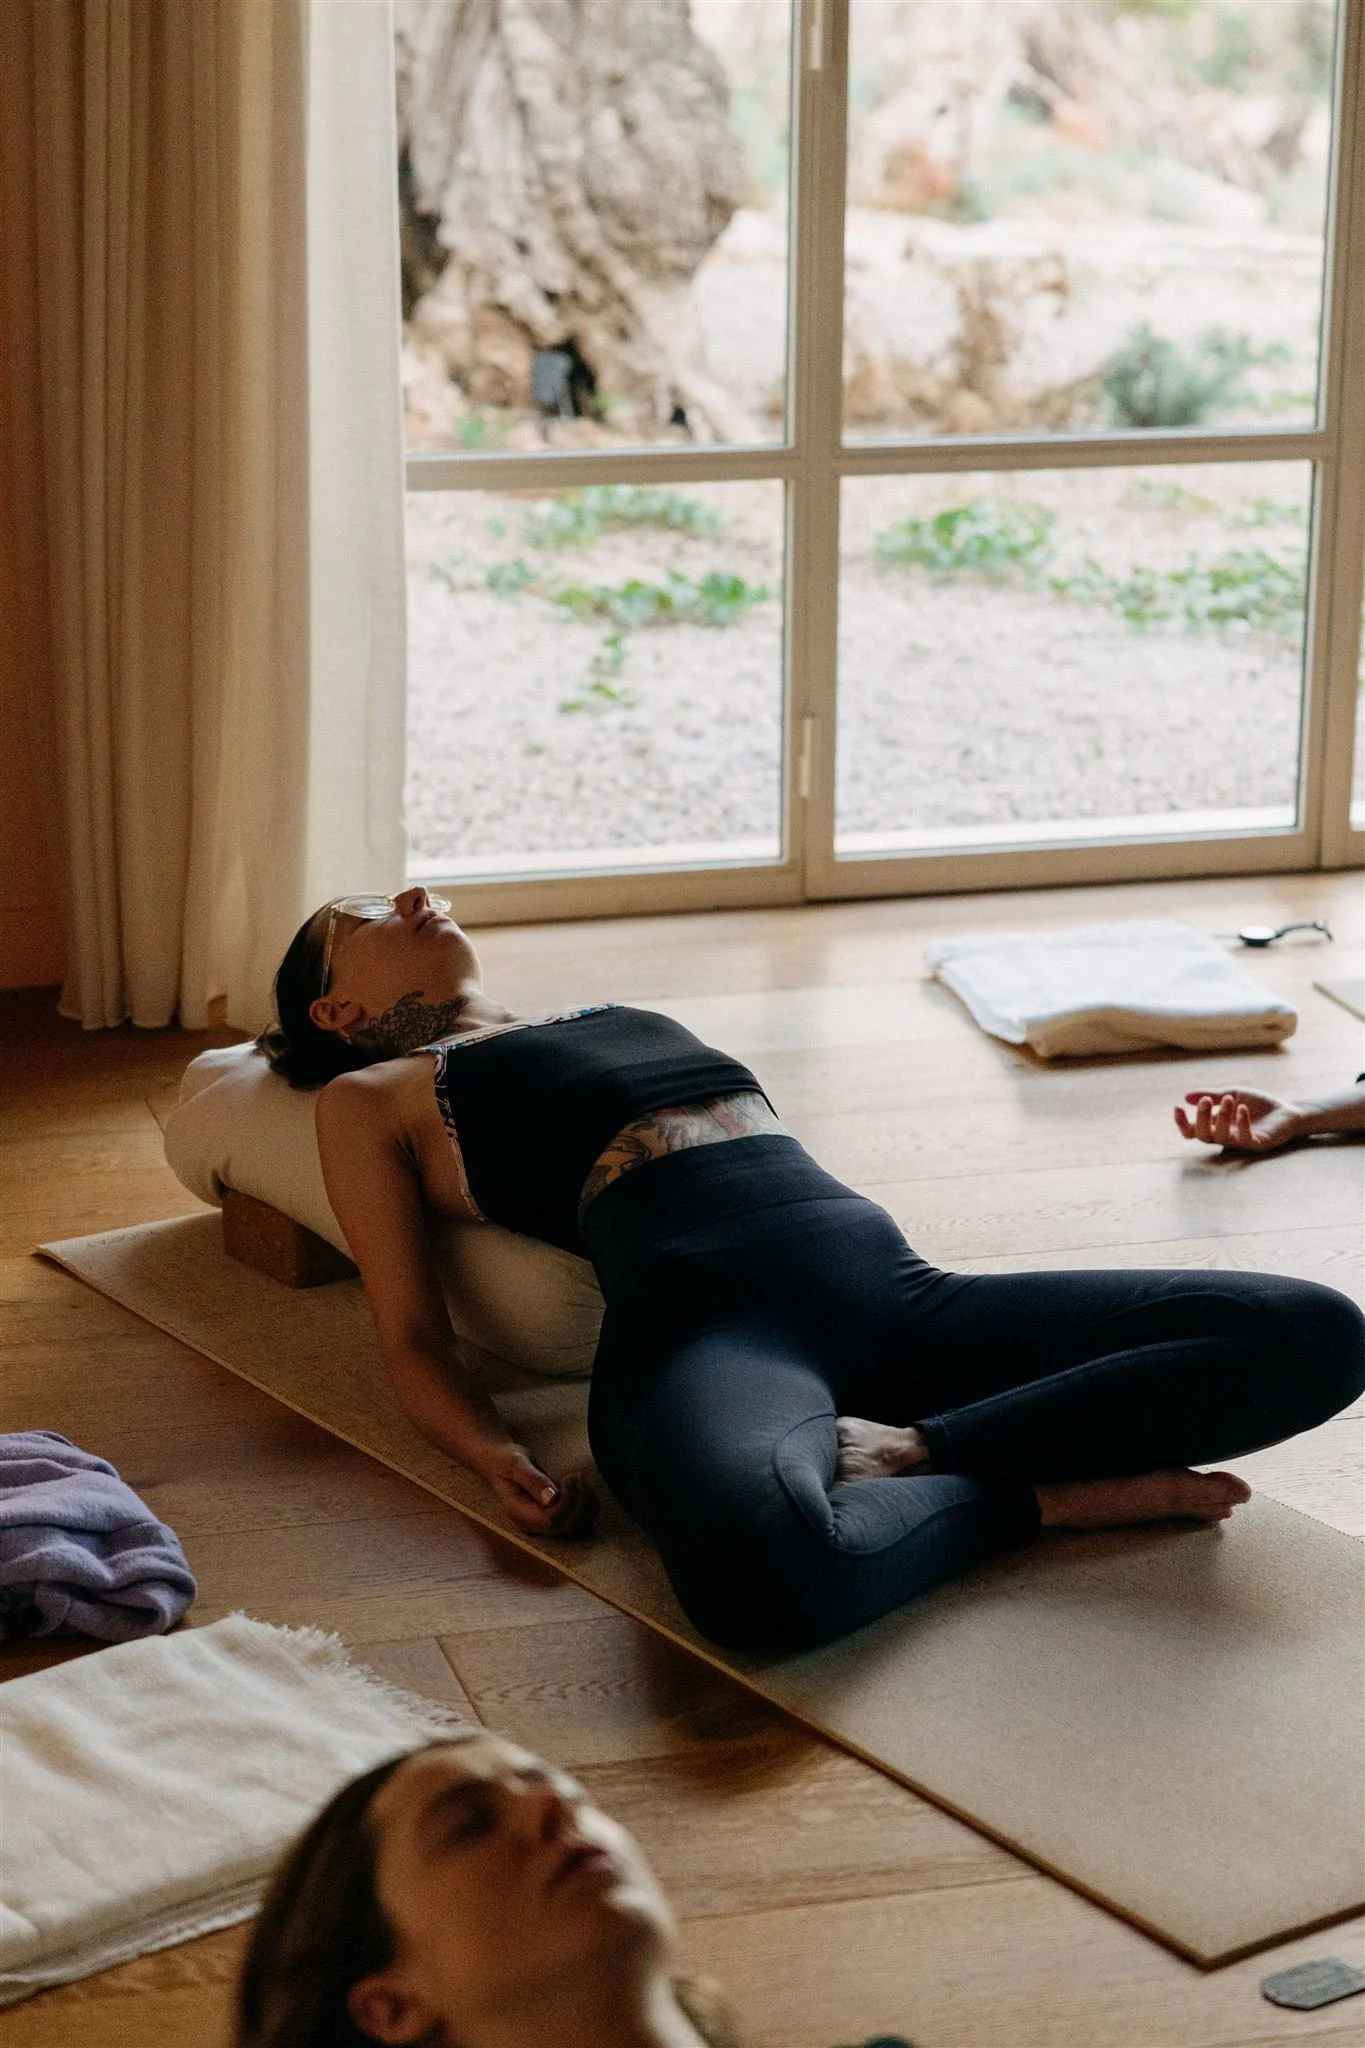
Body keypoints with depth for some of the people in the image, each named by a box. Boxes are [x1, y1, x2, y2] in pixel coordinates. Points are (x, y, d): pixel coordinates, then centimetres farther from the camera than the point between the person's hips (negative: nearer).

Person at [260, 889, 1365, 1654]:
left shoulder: (618, 1017, 37)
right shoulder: (372, 1096, 22)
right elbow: (414, 1335, 13)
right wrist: (500, 1460, -9)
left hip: (887, 1282, 6)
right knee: (761, 1566, -45)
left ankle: (920, 1449, -21)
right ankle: (1029, 1490, -17)